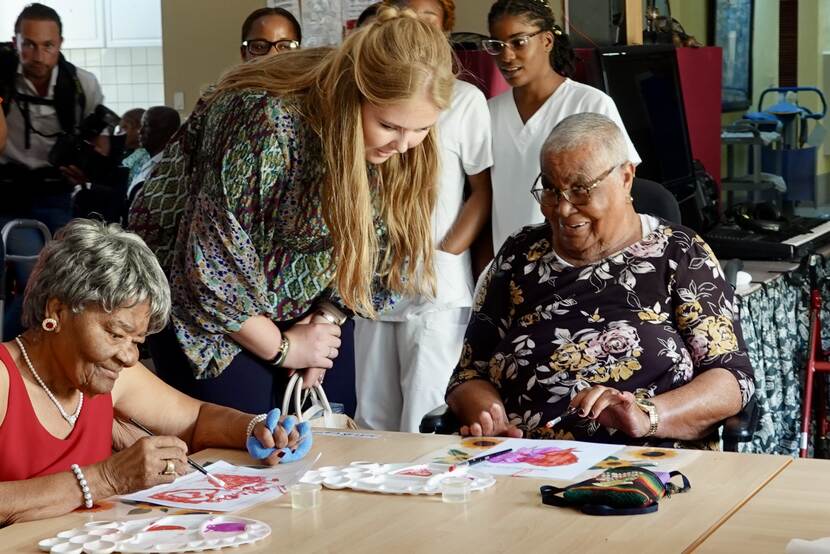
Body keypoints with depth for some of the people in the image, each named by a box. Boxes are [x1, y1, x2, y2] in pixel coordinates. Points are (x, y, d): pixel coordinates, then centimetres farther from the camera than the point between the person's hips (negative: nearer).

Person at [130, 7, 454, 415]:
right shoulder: (268, 125, -33)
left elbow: (373, 246, 1)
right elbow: (211, 263, -28)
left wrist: (325, 320, -10)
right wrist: (282, 348, -15)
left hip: (297, 306, 6)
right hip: (197, 298, -6)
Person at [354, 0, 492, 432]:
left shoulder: (465, 99, 0)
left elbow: (484, 191, 0)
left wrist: (441, 259, -11)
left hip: (437, 288, -4)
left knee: (424, 427, -5)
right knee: (372, 421, 9)